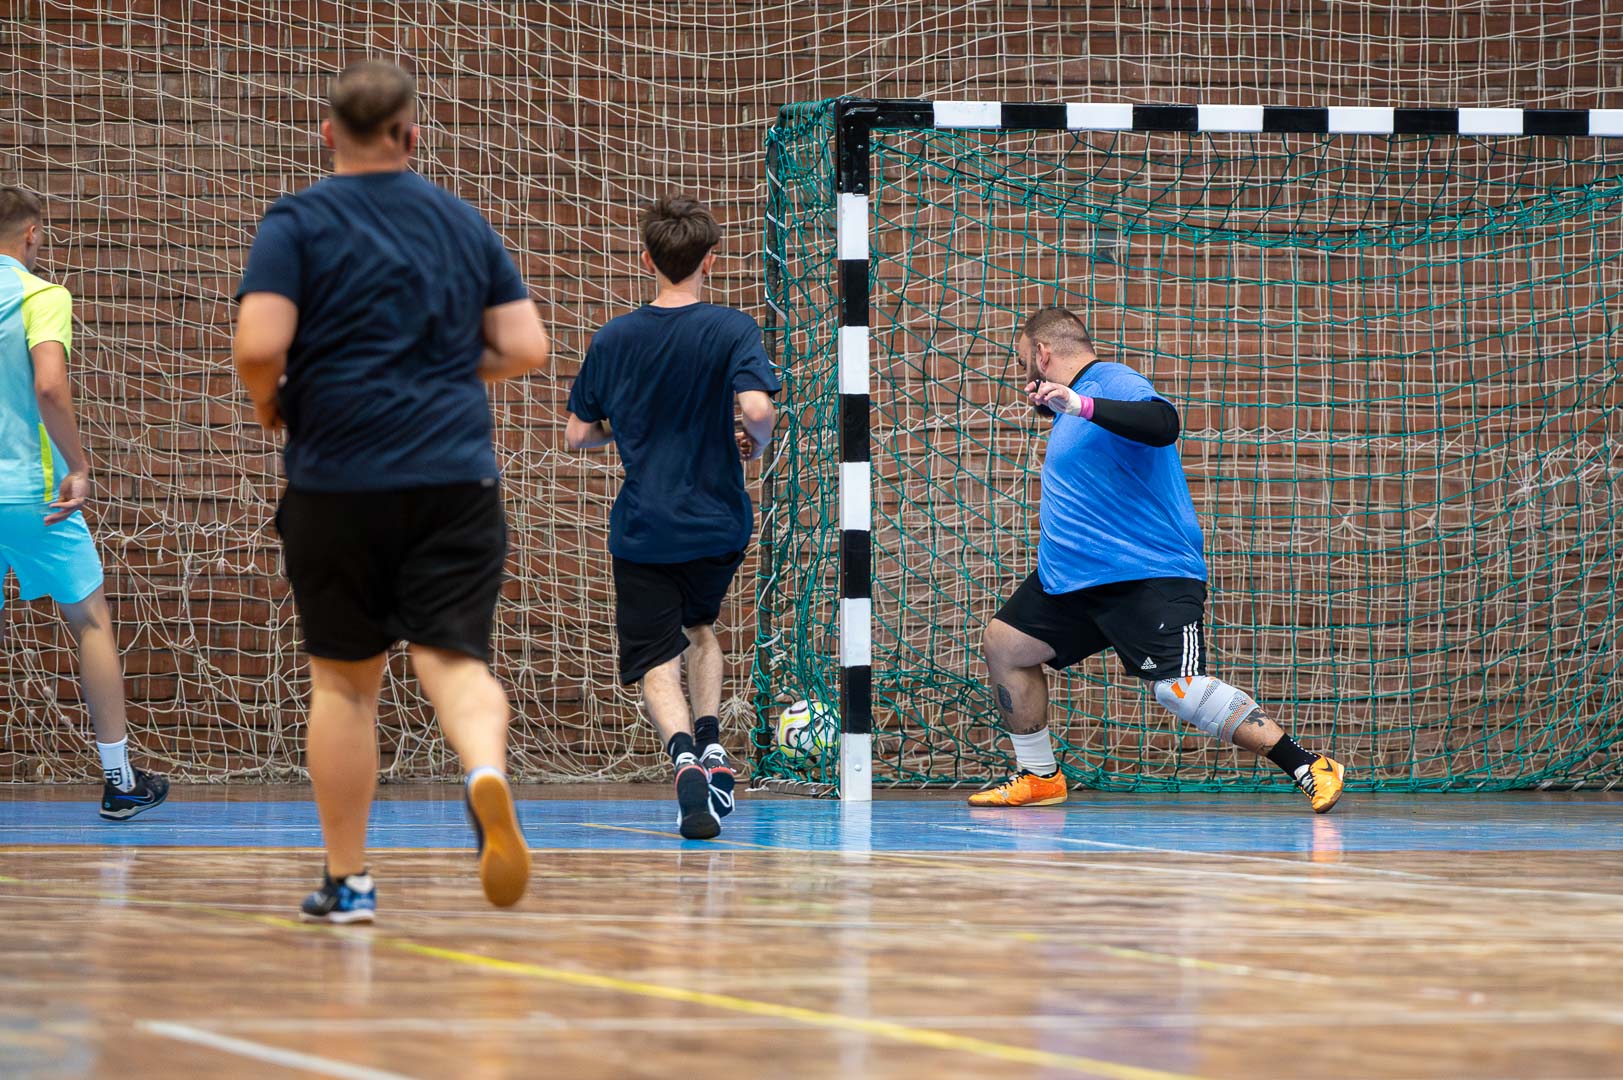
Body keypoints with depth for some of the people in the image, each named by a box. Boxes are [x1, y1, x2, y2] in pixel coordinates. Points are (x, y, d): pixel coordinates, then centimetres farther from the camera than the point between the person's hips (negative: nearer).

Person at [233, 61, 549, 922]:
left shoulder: (298, 222, -2)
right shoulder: (462, 222, 9)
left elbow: (258, 347, -14)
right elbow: (525, 349, 8)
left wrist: (269, 404, 6)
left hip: (338, 485, -1)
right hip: (457, 477, 2)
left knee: (343, 679, 11)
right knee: (453, 658, -4)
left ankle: (347, 880, 18)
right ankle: (487, 774, -37)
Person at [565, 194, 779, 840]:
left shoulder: (613, 339, 0)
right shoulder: (731, 330, -8)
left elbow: (577, 435, 6)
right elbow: (757, 409, -22)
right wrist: (756, 442, 0)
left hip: (642, 530, -1)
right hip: (717, 524, 1)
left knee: (656, 664, 1)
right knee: (699, 625, 28)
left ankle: (684, 756, -28)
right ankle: (711, 746, 10)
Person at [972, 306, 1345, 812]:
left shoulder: (1114, 383, -14)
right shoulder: (1078, 394, 17)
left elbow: (1163, 423, -36)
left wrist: (1081, 406, -44)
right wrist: (1051, 405, 25)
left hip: (1149, 575, -10)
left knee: (1181, 689, -21)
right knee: (1004, 644, 10)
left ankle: (1311, 770, -19)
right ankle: (1039, 777, 20)